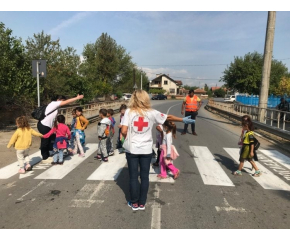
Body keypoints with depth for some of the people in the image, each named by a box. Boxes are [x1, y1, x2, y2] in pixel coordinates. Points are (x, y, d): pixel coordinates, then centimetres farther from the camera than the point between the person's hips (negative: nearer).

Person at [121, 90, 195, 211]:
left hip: (132, 149, 0)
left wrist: (129, 139, 9)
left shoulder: (129, 112, -7)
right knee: (144, 177, 13)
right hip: (146, 149, 1)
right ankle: (142, 203, 24)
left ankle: (134, 203, 23)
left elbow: (123, 131, -13)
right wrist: (183, 120, 23)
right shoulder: (152, 113, -3)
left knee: (133, 177, 11)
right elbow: (168, 117, 9)